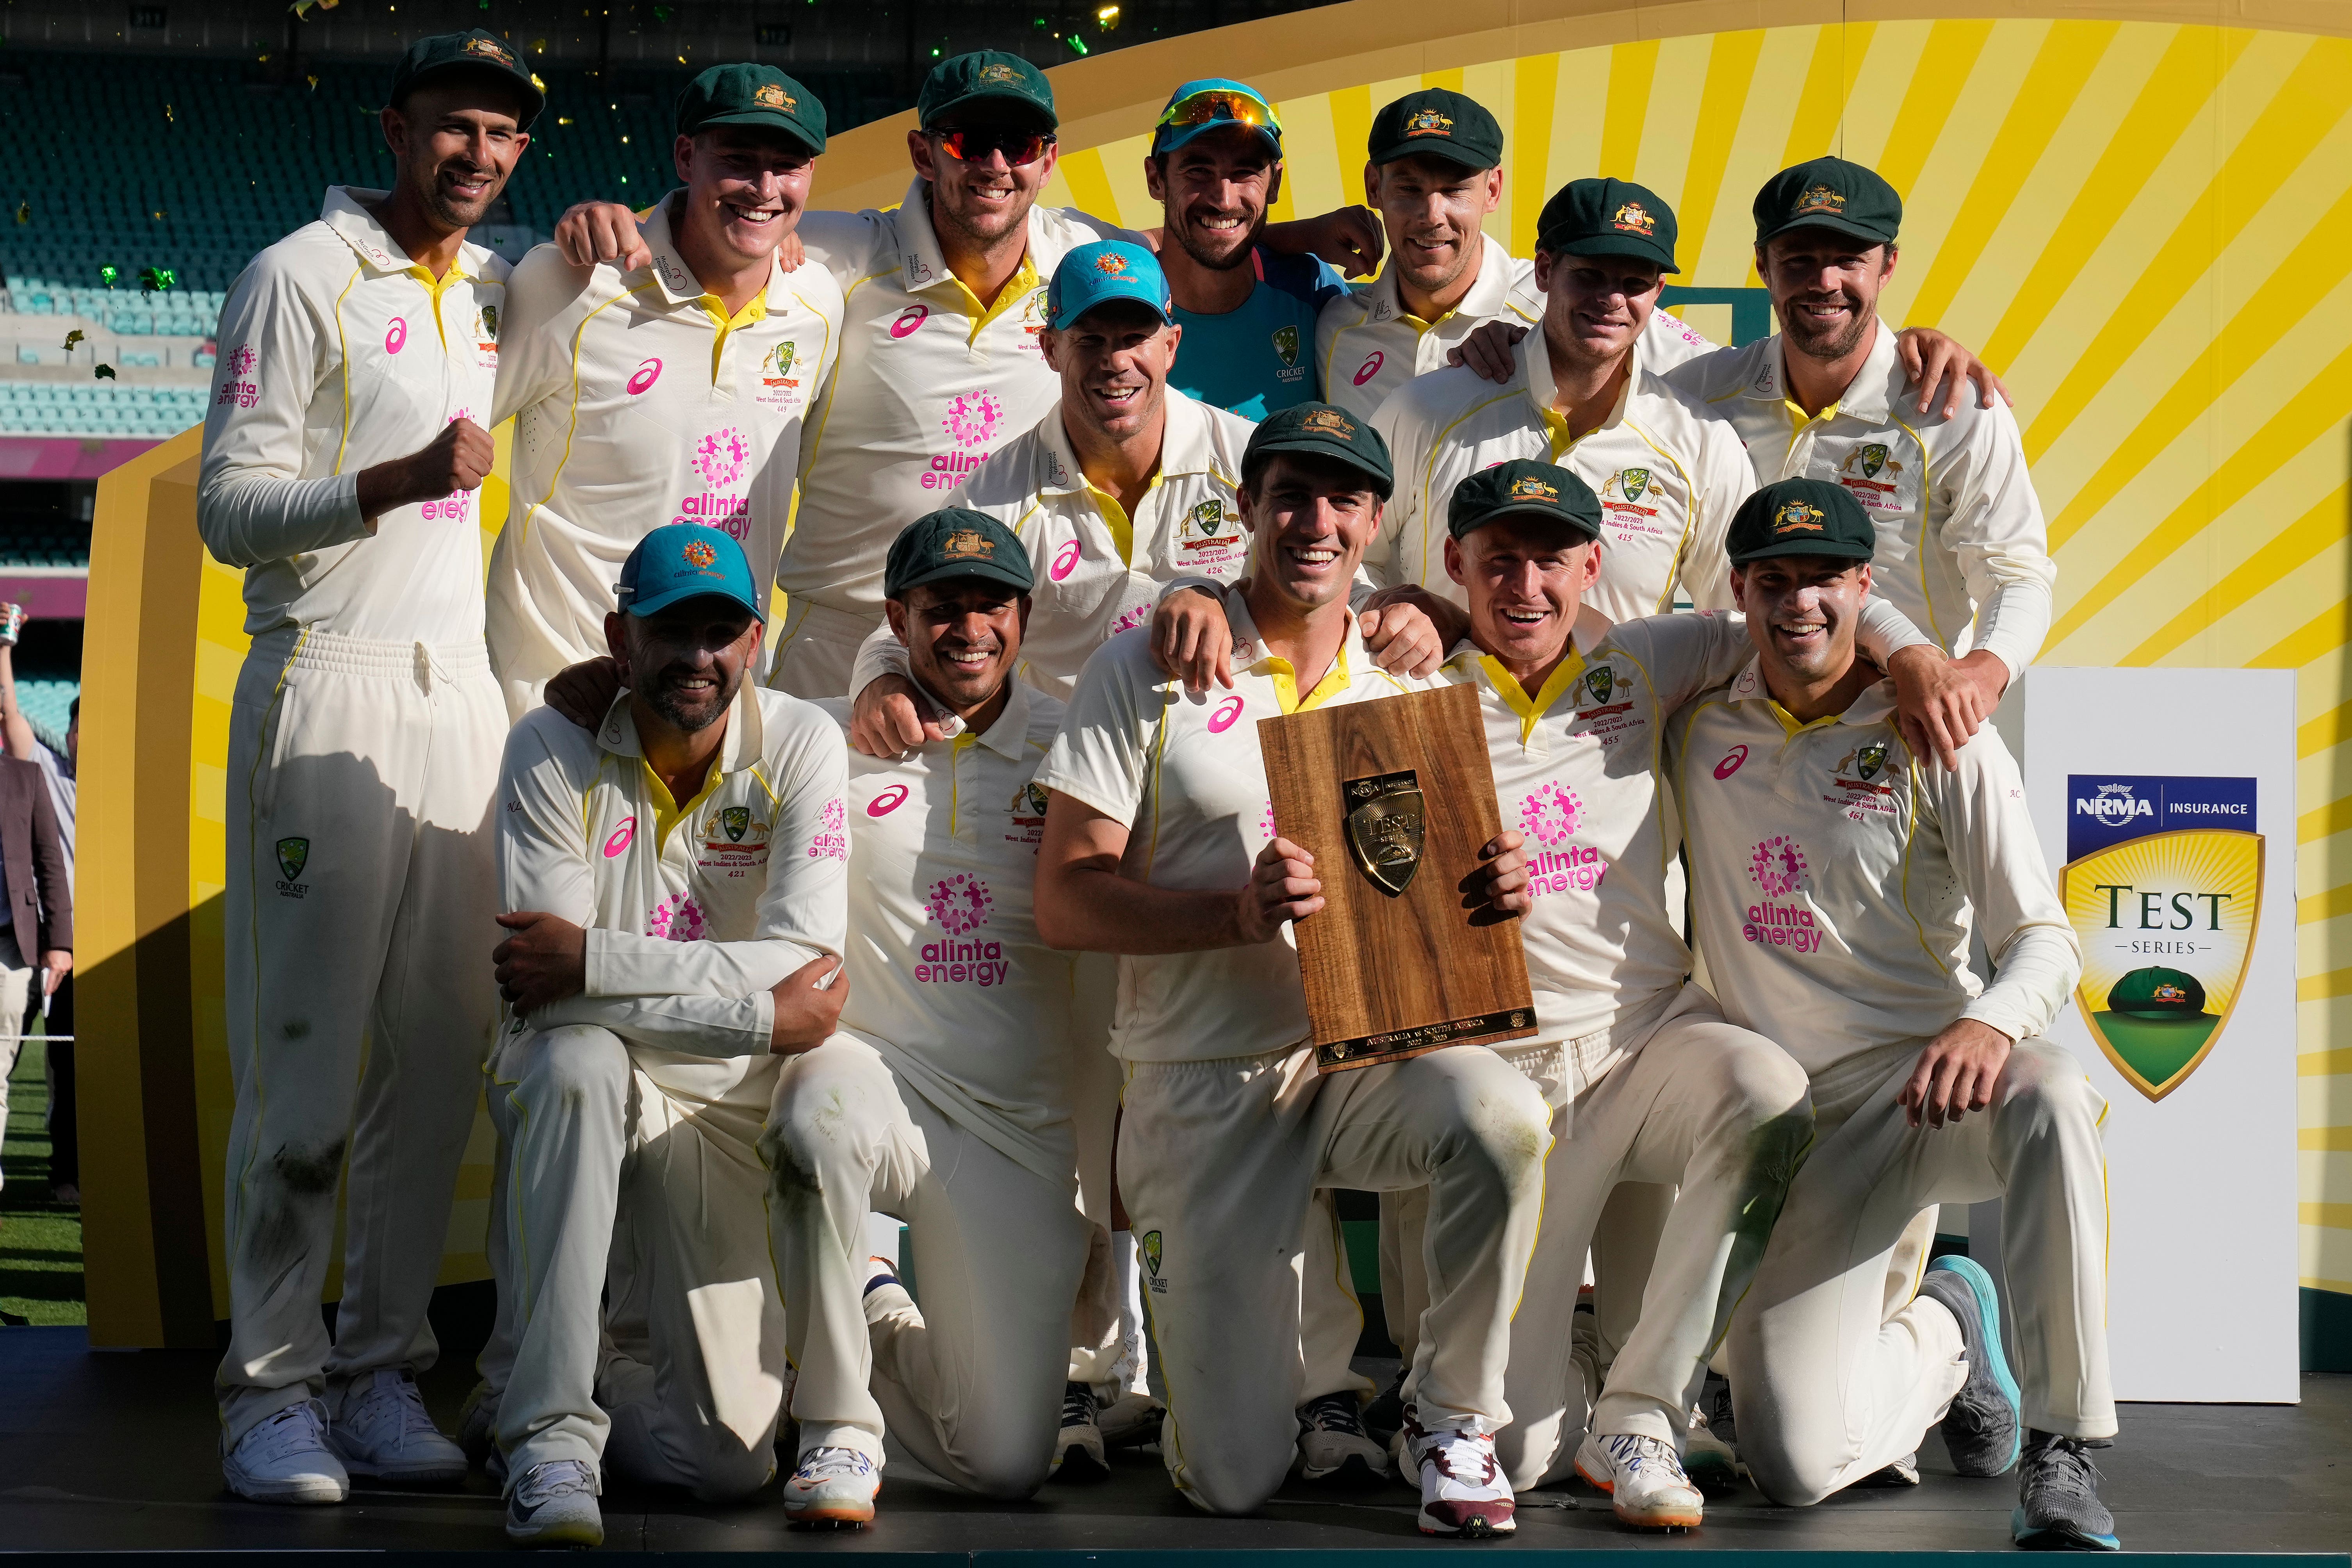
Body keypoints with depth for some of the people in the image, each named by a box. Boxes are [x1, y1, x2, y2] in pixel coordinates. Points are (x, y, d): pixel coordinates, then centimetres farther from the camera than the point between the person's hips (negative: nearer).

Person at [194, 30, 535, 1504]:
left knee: (443, 1051, 3)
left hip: (462, 689, 6)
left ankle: (385, 1367, 11)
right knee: (305, 1058, -8)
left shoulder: (500, 287, 16)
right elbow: (228, 508, -8)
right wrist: (393, 481, -23)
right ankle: (272, 1386, 0)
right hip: (329, 684, -6)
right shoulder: (301, 278, -3)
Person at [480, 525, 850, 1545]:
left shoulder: (798, 746, -8)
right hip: (578, 1089, -1)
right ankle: (551, 1427, -31)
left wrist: (591, 960, -26)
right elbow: (541, 992, -19)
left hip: (723, 1103, 1)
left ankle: (618, 1366, 27)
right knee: (576, 1057, -40)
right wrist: (760, 1009, -24)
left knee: (730, 1460, -11)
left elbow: (803, 966, -19)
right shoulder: (552, 751, -10)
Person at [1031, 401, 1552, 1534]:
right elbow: (1063, 900, -7)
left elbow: (1438, 880, 14)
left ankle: (1454, 1413, -10)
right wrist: (1241, 912, -22)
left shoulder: (1405, 685, 10)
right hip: (1203, 1086, -2)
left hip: (1373, 1051, 2)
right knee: (1233, 1481, -6)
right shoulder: (1148, 671, -1)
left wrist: (1495, 889, -11)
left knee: (1504, 1119, -35)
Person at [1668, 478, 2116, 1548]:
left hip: (1933, 1077, -2)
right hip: (1805, 1118, 2)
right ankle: (1943, 1332, 23)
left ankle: (2063, 1454, -29)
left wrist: (1989, 1024, -29)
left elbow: (2044, 940, -6)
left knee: (2051, 1099, -41)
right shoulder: (1695, 727, 8)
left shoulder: (1941, 741, -1)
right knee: (1793, 1461, -13)